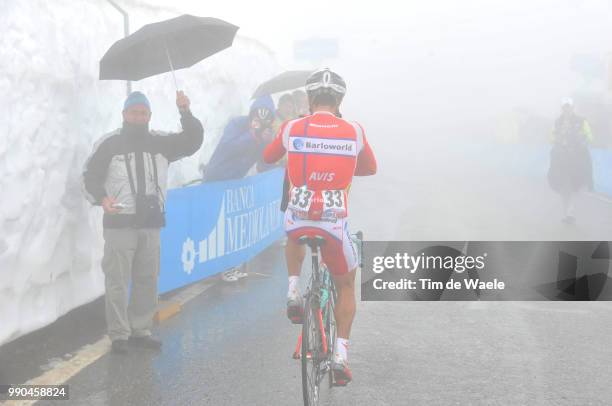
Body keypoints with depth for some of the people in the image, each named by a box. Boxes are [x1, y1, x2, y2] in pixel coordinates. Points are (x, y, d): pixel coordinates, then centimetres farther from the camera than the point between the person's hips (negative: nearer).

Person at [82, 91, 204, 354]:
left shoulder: (160, 142, 10)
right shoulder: (109, 144, -2)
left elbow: (193, 141, 6)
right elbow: (90, 176, -2)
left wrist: (185, 113, -8)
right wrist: (102, 198, -21)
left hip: (151, 223, 4)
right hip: (119, 223, -4)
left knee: (147, 280, 9)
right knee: (118, 281, -3)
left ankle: (140, 330, 20)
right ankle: (119, 335, 5)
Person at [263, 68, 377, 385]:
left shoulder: (292, 129, -1)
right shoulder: (354, 132, -1)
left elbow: (268, 157, 18)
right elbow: (370, 168, 17)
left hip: (297, 219, 1)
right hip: (334, 222, -1)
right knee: (346, 285, 21)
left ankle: (293, 293, 22)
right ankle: (341, 354, 11)